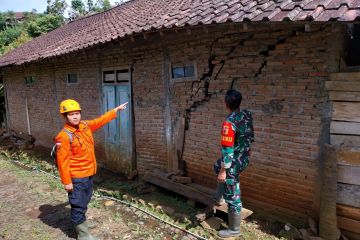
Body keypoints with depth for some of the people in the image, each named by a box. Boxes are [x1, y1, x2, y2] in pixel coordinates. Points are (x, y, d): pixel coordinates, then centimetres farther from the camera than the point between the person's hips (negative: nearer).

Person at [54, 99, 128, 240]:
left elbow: (100, 121, 16)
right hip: (76, 178, -7)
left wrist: (116, 110, 20)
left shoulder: (85, 126, 0)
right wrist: (67, 182, -17)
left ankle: (81, 222, 46)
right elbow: (62, 161, -19)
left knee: (84, 203, 25)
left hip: (89, 174, 8)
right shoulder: (64, 136, -21)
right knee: (78, 206, 6)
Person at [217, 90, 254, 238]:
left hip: (234, 163, -9)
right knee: (218, 167, 33)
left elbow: (227, 149, -26)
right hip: (244, 158, 9)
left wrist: (224, 171, -18)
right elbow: (250, 137, 10)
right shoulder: (247, 115, -2)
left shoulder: (229, 123, -28)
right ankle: (222, 195, 44)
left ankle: (234, 230, 22)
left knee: (232, 196, 6)